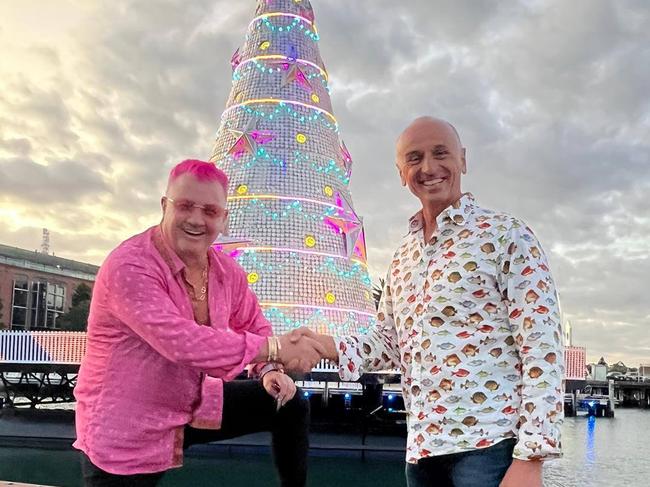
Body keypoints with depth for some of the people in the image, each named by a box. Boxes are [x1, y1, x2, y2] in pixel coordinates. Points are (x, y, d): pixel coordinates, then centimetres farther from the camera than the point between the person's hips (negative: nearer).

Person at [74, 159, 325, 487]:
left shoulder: (226, 271, -4)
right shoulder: (129, 267, -28)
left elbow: (255, 327, 11)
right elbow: (181, 342, -39)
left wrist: (270, 370, -11)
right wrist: (276, 349, -34)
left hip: (192, 405, 7)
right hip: (125, 434, -7)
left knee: (291, 404, 10)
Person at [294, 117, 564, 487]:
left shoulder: (506, 235, -5)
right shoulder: (403, 257, 14)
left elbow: (542, 348, -10)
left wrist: (531, 457, -17)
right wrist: (326, 346, -2)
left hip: (490, 444, -6)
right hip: (422, 450, 6)